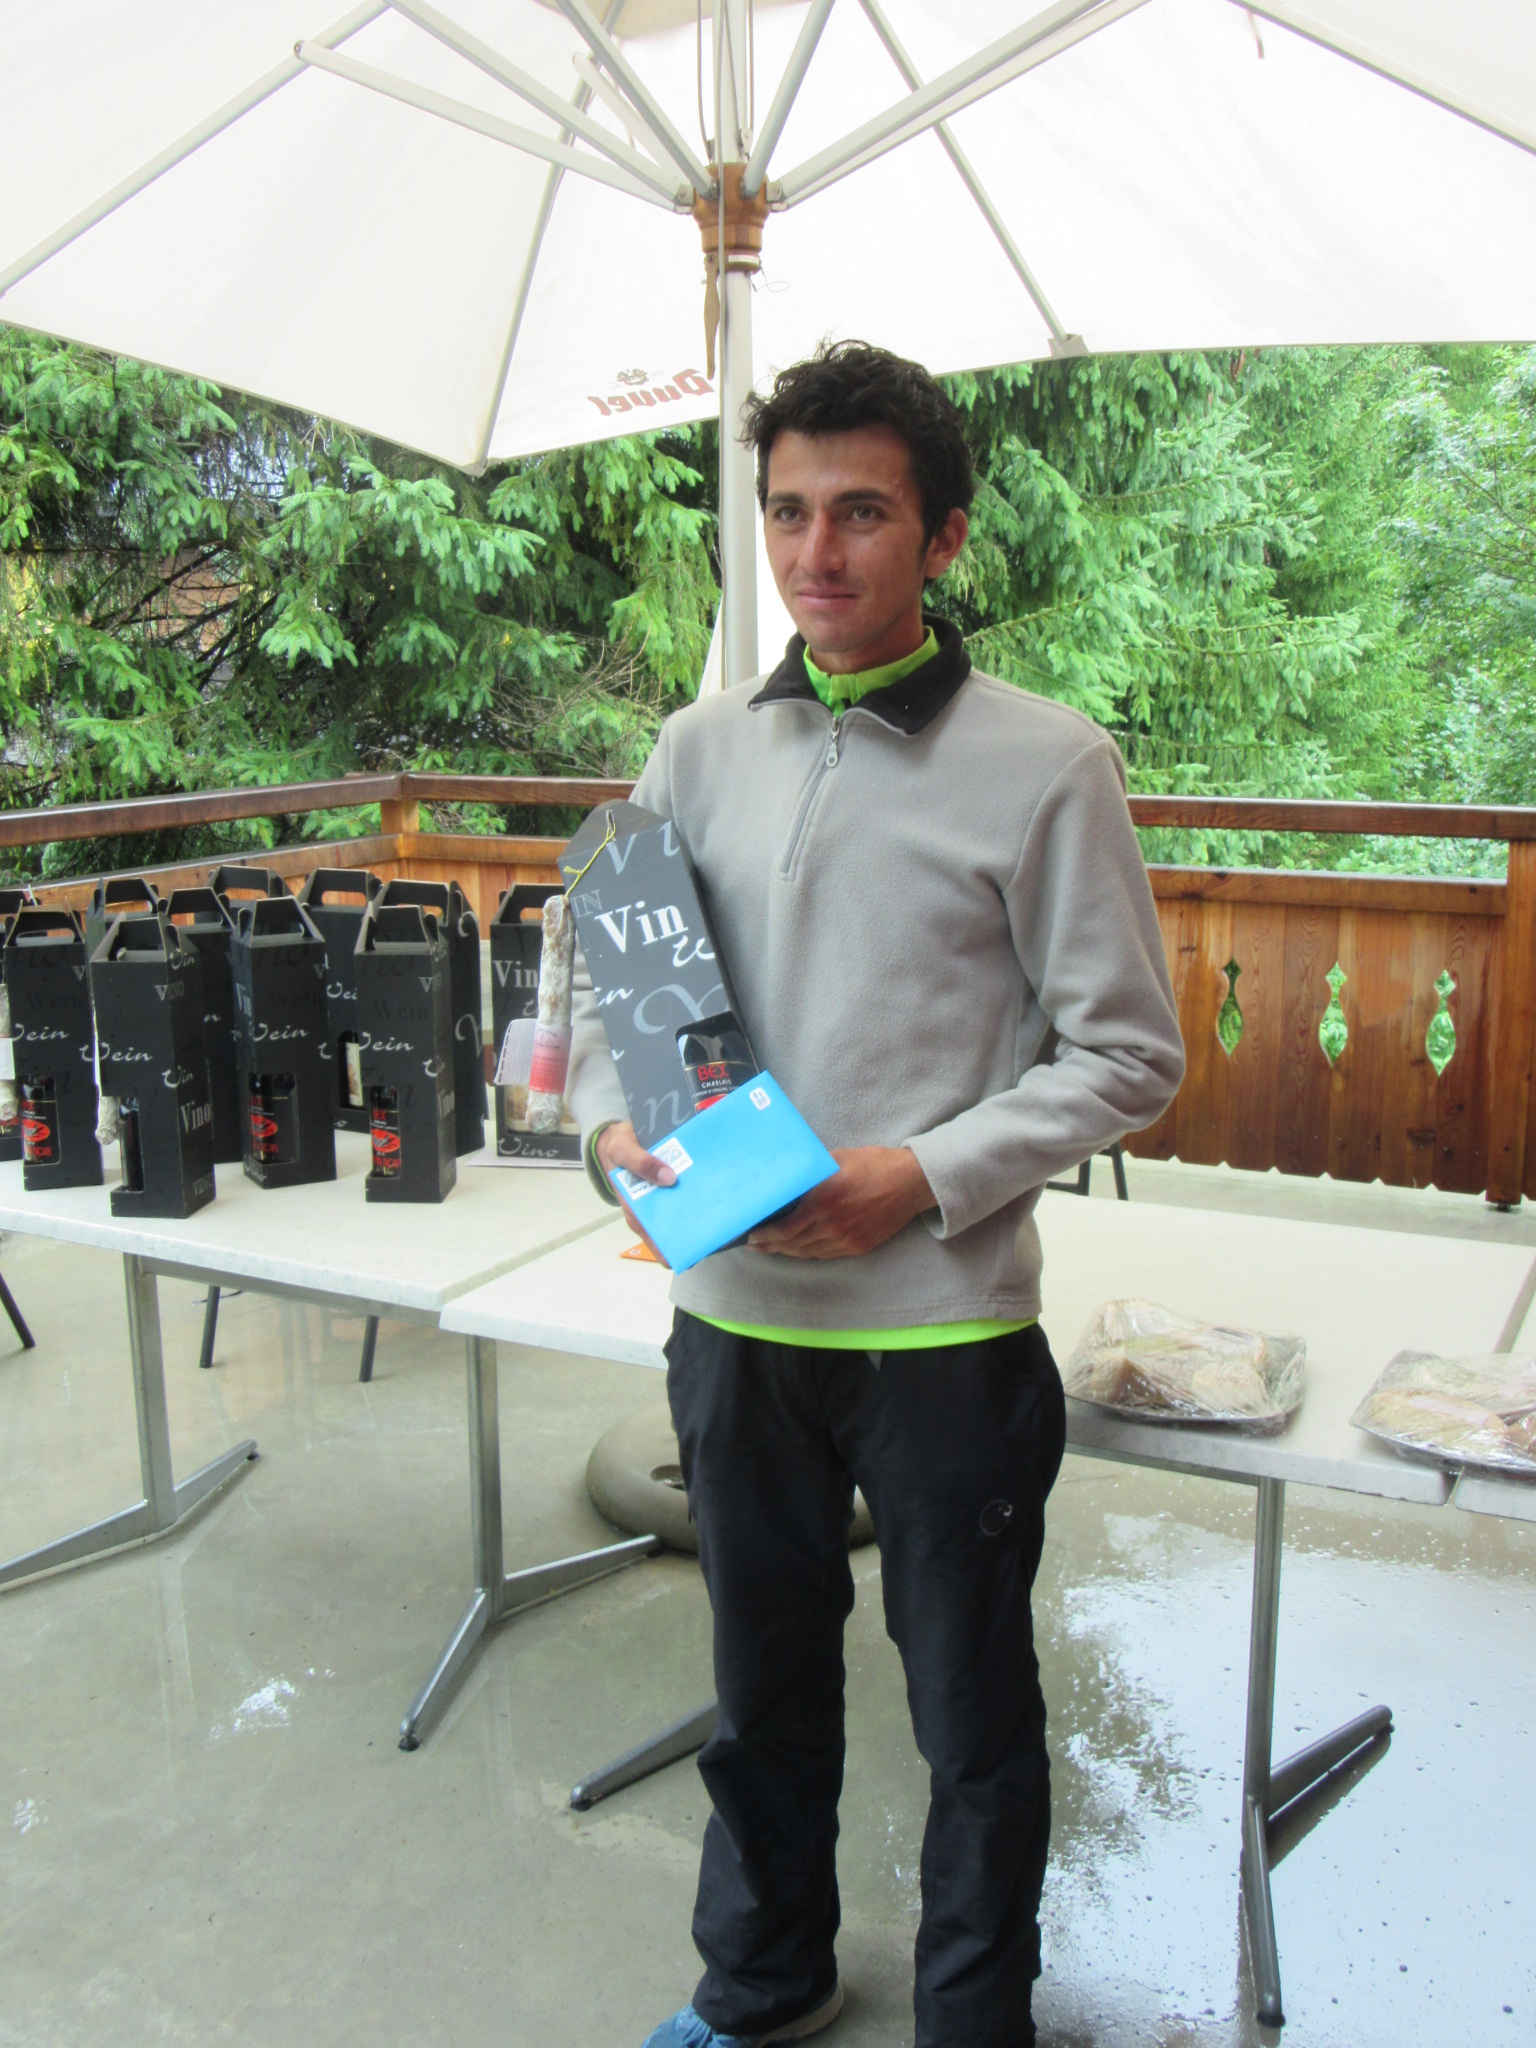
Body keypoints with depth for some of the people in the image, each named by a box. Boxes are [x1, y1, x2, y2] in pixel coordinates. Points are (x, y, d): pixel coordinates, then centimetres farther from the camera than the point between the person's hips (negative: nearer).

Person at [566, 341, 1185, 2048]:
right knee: (761, 1682, 23)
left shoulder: (1045, 764, -9)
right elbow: (605, 978, 12)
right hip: (734, 1309, 4)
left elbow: (1126, 1055, -7)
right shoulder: (701, 748, 3)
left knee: (971, 1714, 16)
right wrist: (614, 1124, -8)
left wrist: (923, 1178, -18)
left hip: (944, 1325, -4)